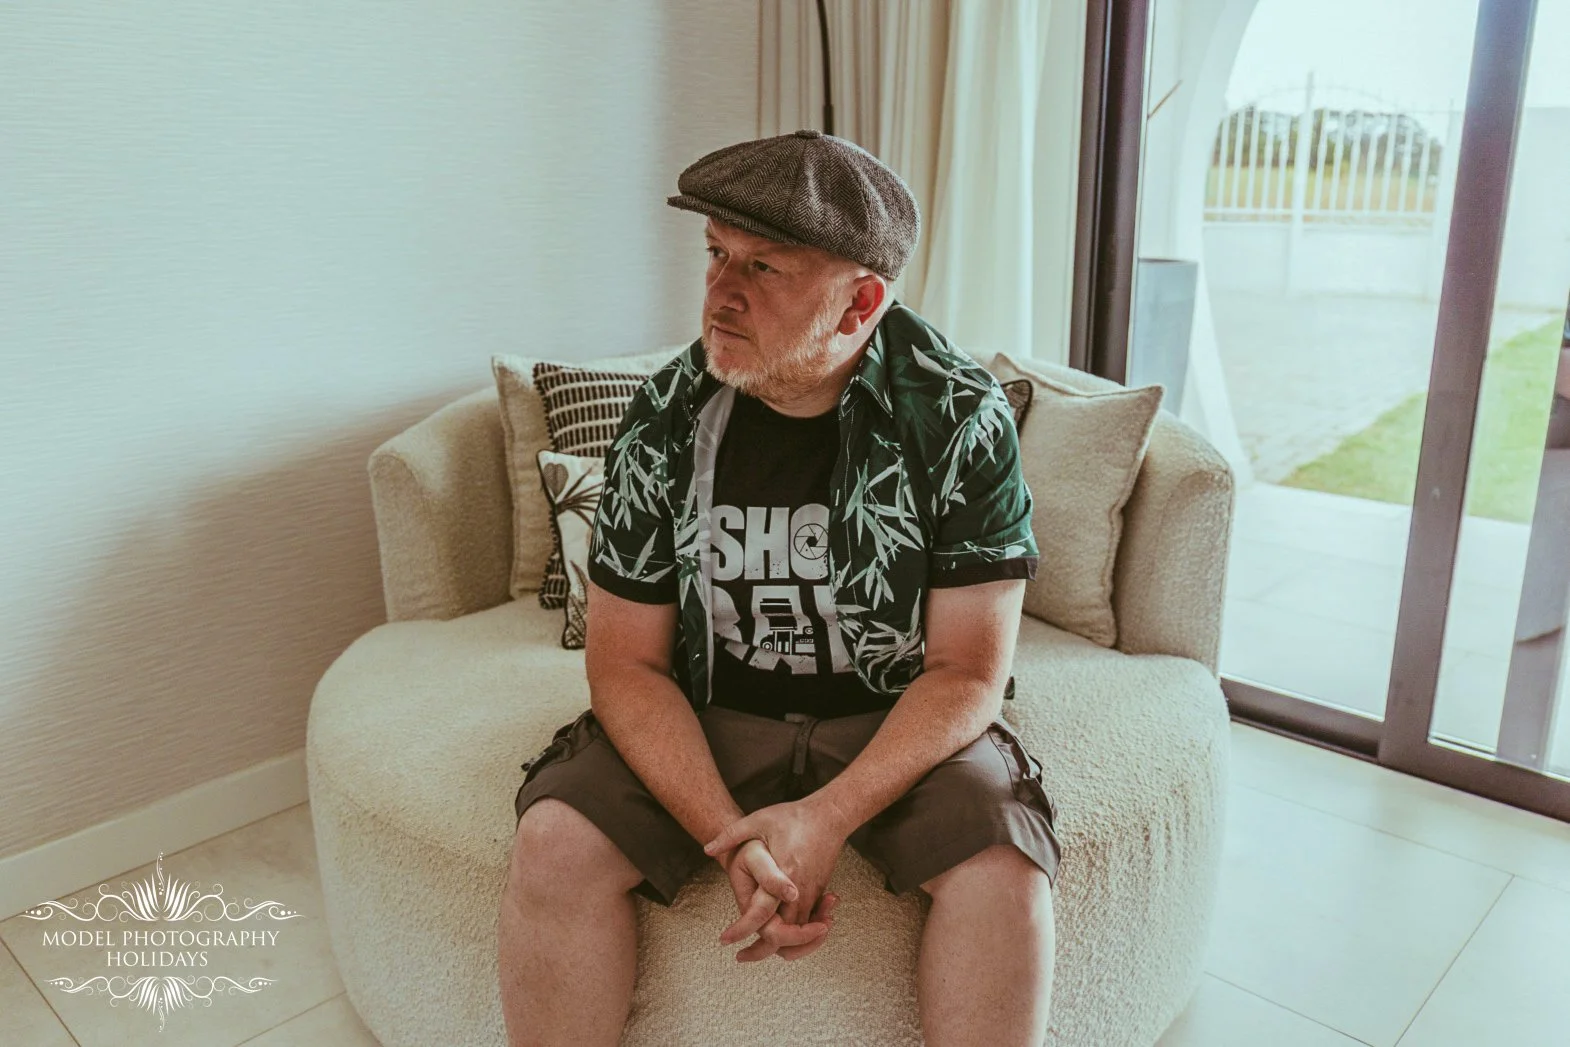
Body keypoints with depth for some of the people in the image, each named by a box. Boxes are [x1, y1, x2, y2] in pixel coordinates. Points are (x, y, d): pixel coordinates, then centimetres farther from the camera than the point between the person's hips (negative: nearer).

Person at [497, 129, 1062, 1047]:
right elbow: (628, 664, -7)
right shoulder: (668, 416, -9)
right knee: (556, 841, -21)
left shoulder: (960, 415, -15)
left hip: (899, 721, -1)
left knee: (1005, 863, -27)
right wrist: (731, 837, -21)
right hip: (708, 716, 2)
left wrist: (828, 818, -26)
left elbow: (968, 671, -13)